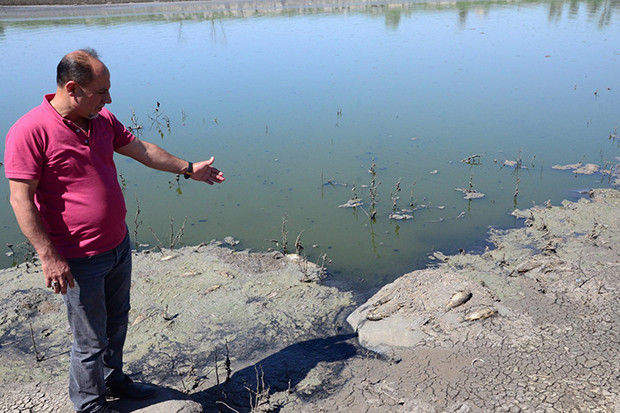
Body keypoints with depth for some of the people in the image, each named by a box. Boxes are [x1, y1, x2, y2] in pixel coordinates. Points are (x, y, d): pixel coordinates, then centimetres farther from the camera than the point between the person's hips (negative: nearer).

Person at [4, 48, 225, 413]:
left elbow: (141, 150, 15)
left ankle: (113, 379, 46)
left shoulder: (102, 120, 3)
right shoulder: (30, 131, -19)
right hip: (79, 259, -7)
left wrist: (189, 169, 18)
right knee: (91, 339, 8)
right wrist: (48, 256, -21)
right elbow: (21, 198, -19)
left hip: (118, 244, 7)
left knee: (117, 321, 23)